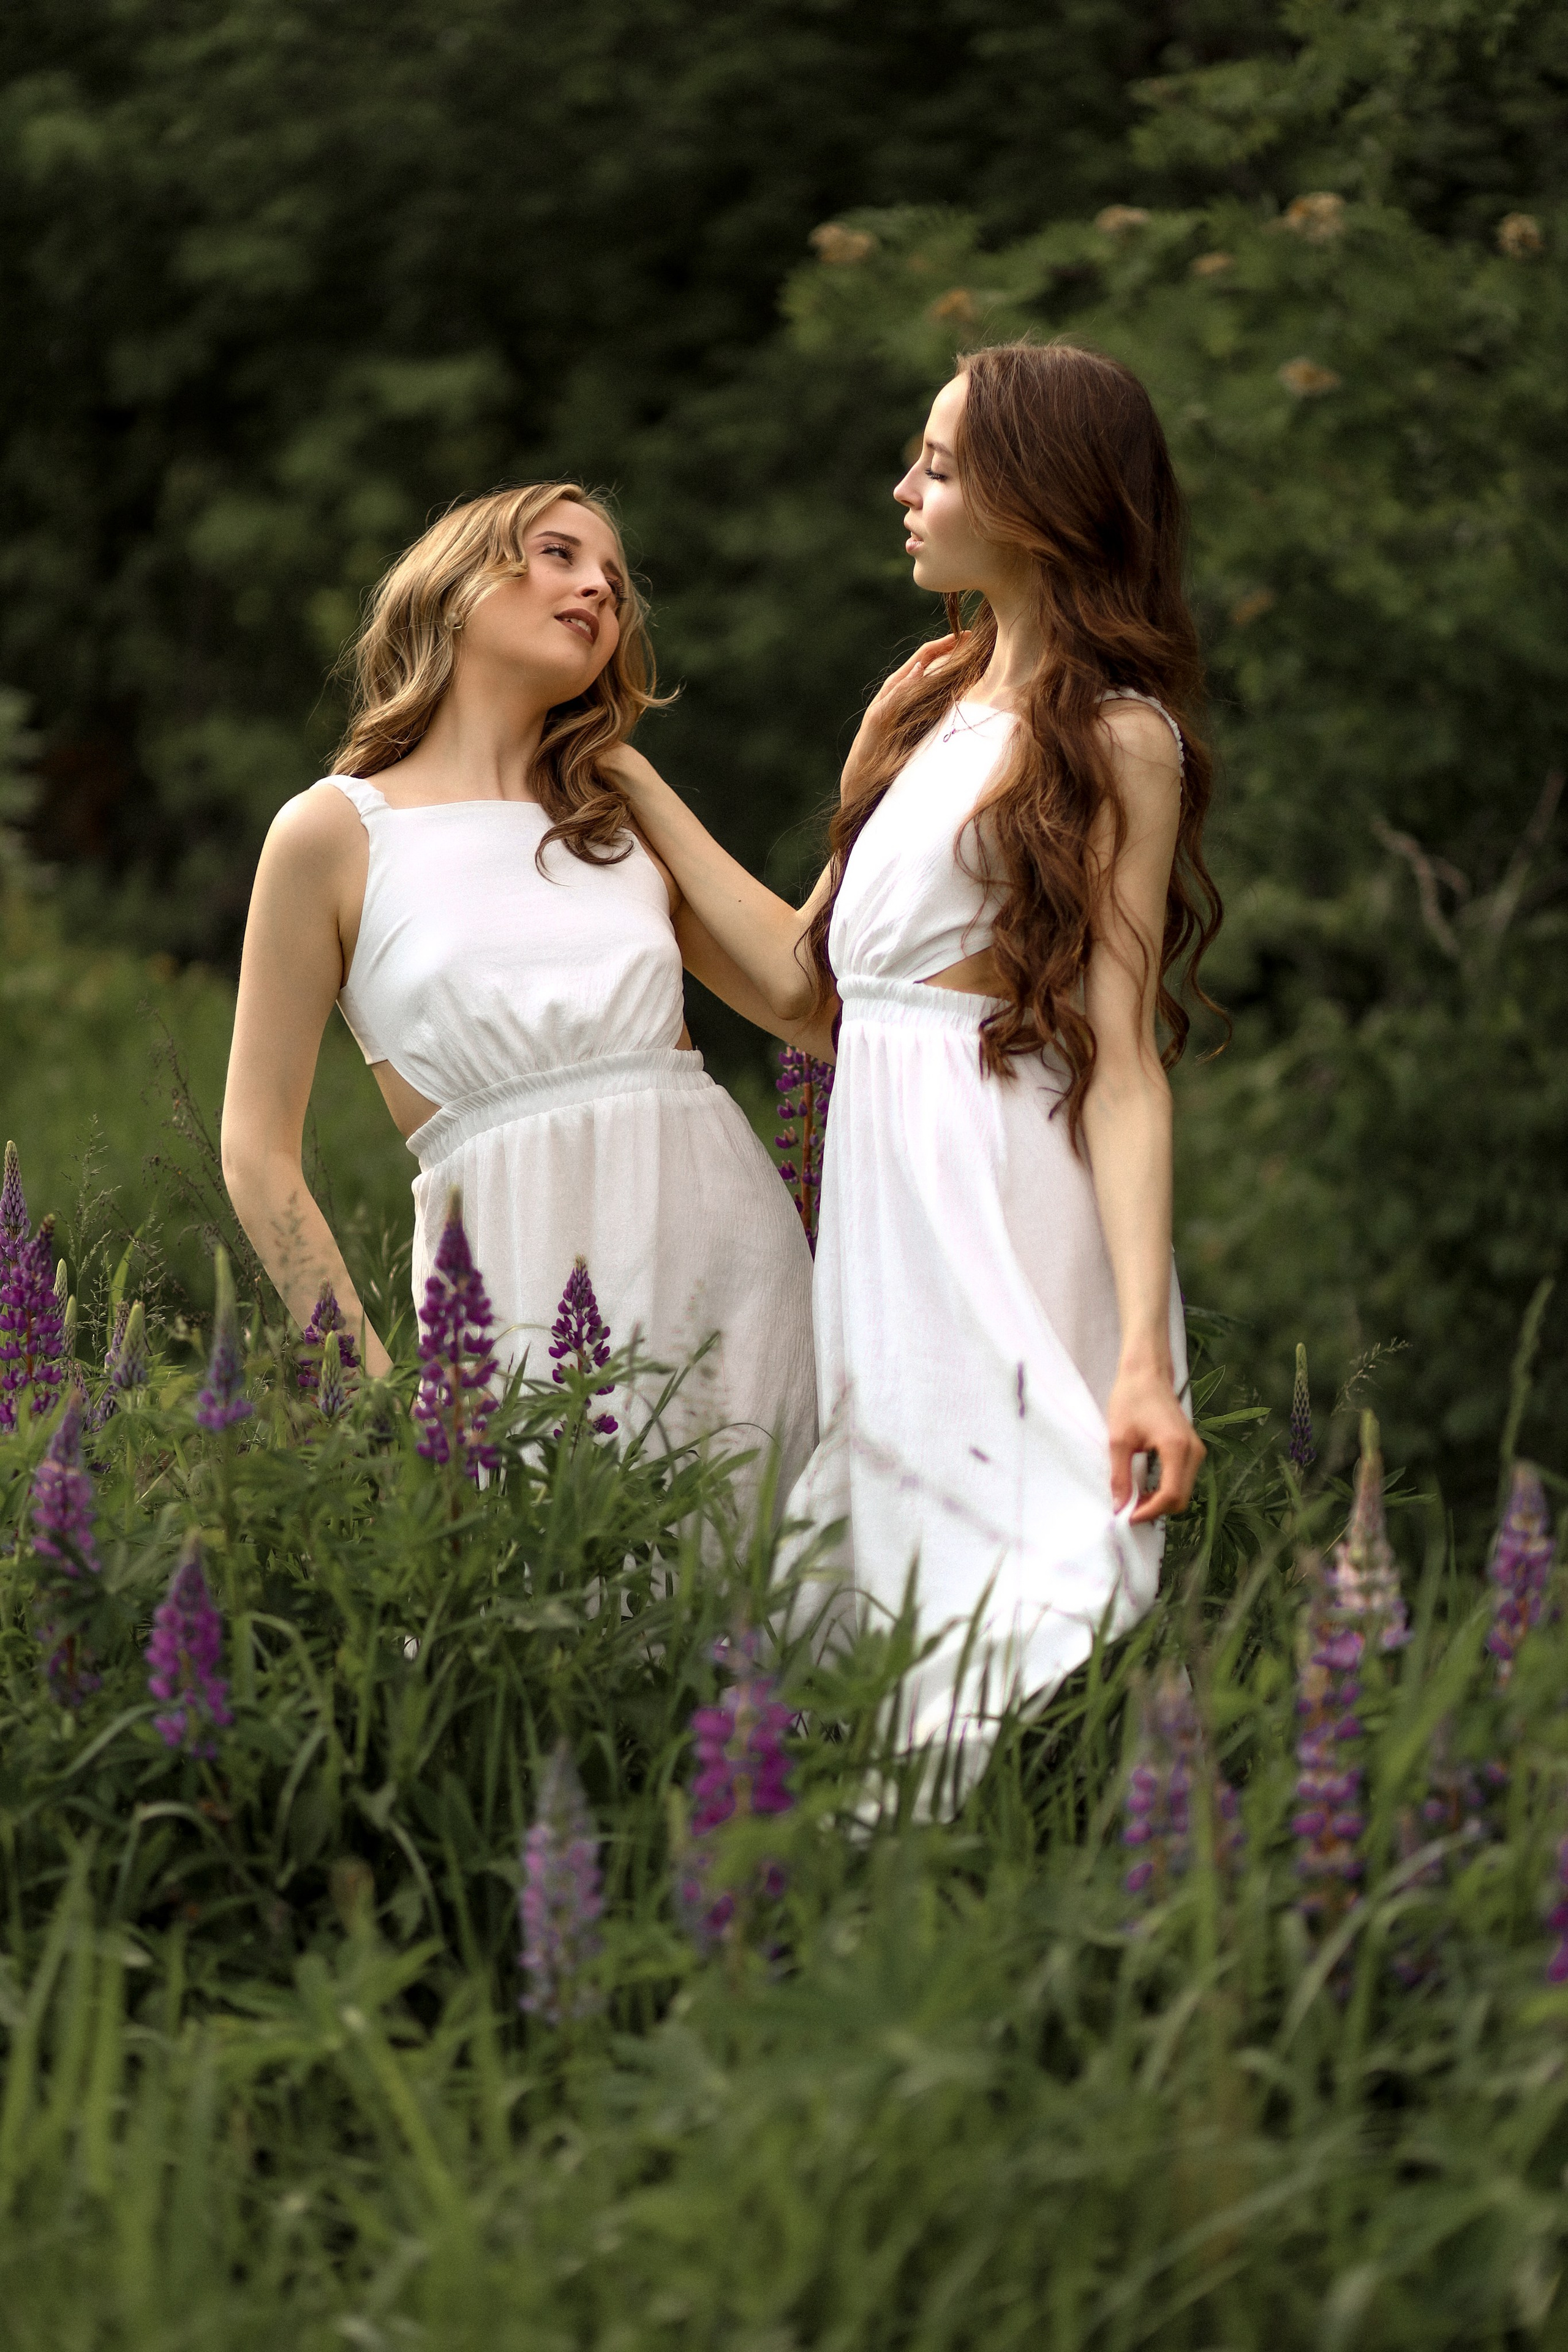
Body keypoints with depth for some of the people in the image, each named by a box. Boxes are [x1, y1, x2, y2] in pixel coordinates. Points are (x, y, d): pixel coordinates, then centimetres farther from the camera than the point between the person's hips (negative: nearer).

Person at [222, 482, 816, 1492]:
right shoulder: (336, 832, 4)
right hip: (536, 1290, -4)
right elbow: (259, 1154, 3)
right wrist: (378, 1392, -6)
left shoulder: (630, 824, 17)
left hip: (734, 1259, 4)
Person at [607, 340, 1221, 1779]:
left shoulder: (1118, 739, -6)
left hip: (1013, 1204, -8)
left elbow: (1123, 1062, -13)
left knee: (1010, 1602, -10)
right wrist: (633, 787, 22)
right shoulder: (929, 696, 18)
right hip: (885, 1181, 8)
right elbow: (805, 976, 18)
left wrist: (1144, 1359, -21)